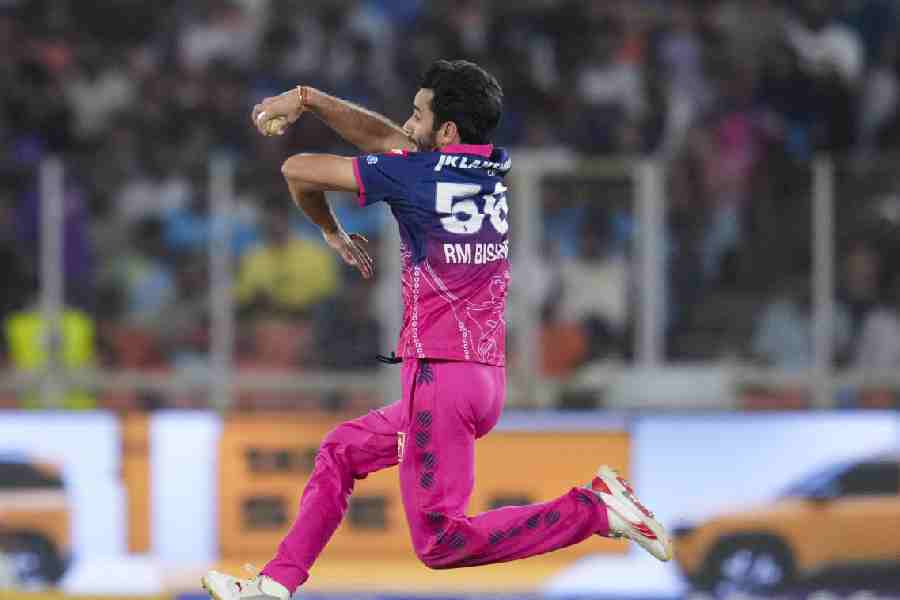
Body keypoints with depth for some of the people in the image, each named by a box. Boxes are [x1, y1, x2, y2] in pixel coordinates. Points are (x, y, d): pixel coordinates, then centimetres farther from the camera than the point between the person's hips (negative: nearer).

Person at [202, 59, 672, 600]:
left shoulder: (415, 173, -10)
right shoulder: (494, 169, 10)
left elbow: (299, 171, 0)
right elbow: (387, 137, 22)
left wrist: (333, 233, 18)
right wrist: (308, 100, 23)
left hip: (440, 373, -9)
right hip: (488, 378, 9)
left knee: (440, 543, -10)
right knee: (343, 450, 24)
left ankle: (592, 509, -14)